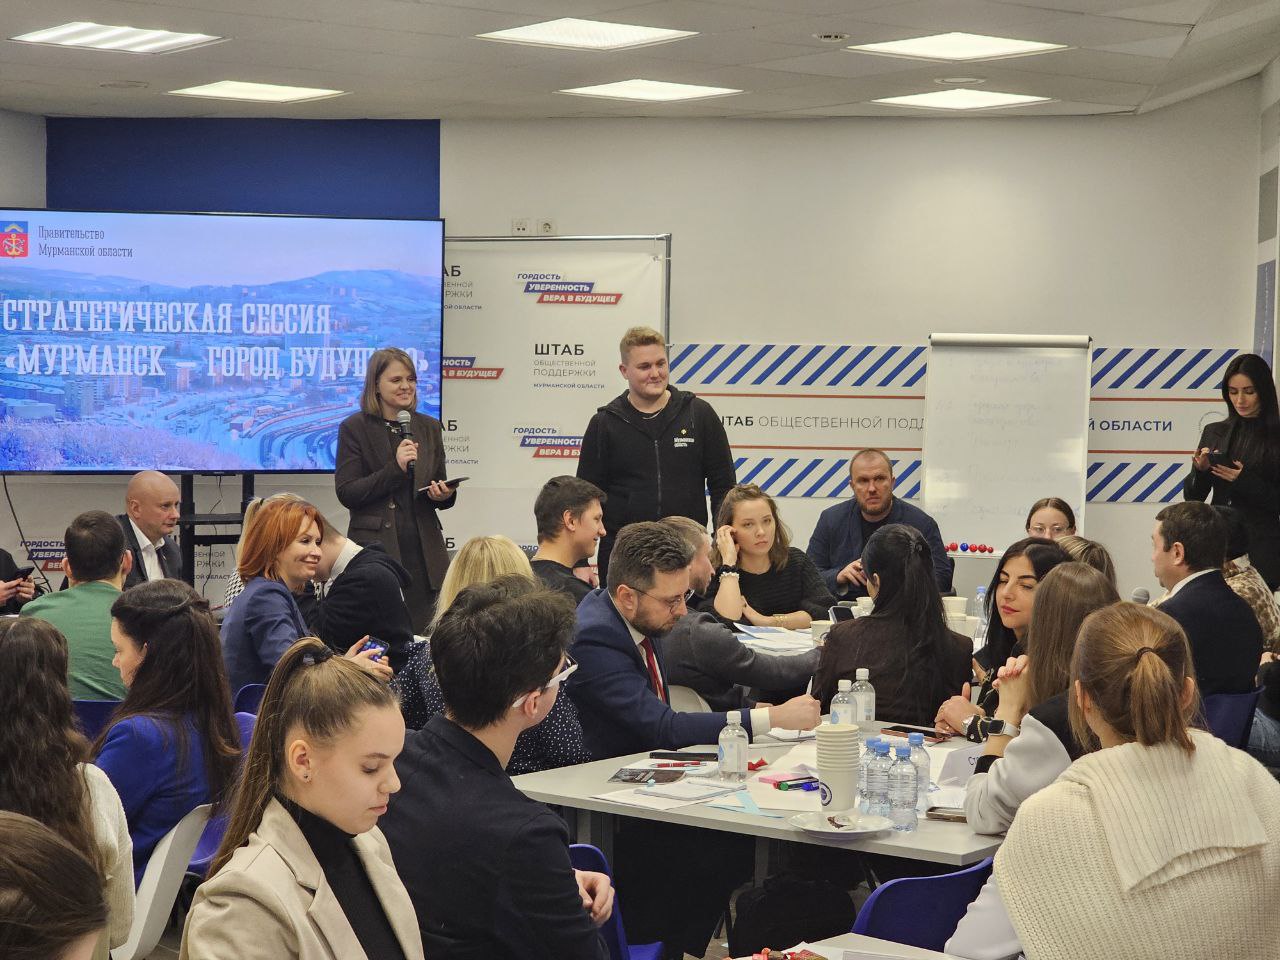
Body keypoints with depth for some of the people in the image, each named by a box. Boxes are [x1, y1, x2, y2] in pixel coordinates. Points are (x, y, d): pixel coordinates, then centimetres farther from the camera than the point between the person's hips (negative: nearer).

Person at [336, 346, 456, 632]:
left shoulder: (429, 427, 14)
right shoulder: (355, 428, 1)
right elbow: (347, 493, -5)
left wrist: (445, 494, -3)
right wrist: (395, 467, -14)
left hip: (424, 549, 4)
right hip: (376, 551, -4)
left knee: (424, 633, -1)